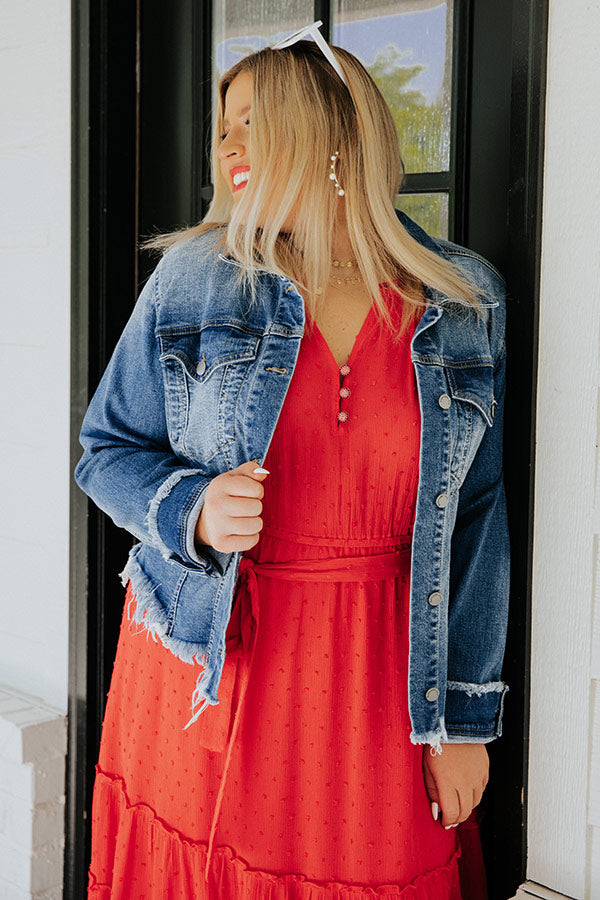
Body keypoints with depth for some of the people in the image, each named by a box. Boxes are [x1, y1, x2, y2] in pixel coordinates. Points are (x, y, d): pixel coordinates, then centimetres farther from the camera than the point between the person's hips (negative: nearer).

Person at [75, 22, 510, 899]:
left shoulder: (467, 303, -2)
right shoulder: (193, 277, -3)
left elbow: (478, 519, 1)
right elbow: (107, 449, 4)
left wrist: (466, 718, 1)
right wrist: (194, 512, -18)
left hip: (375, 672, 0)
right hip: (205, 660, 0)